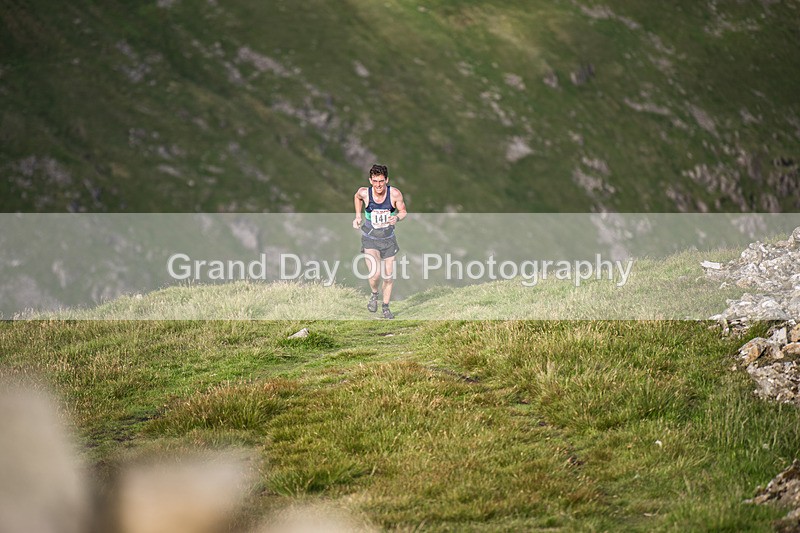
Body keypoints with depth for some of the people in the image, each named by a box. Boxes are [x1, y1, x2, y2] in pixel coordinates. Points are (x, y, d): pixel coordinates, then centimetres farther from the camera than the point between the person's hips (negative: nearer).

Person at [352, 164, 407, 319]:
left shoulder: (395, 194, -18)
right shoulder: (364, 193, -17)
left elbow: (403, 211, -2)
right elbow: (357, 197, 9)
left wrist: (397, 218, -24)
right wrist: (358, 216, 2)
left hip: (388, 239, 2)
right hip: (370, 239, -2)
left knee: (388, 276, 9)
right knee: (375, 274, -20)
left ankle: (386, 307, 32)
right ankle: (374, 294, 14)